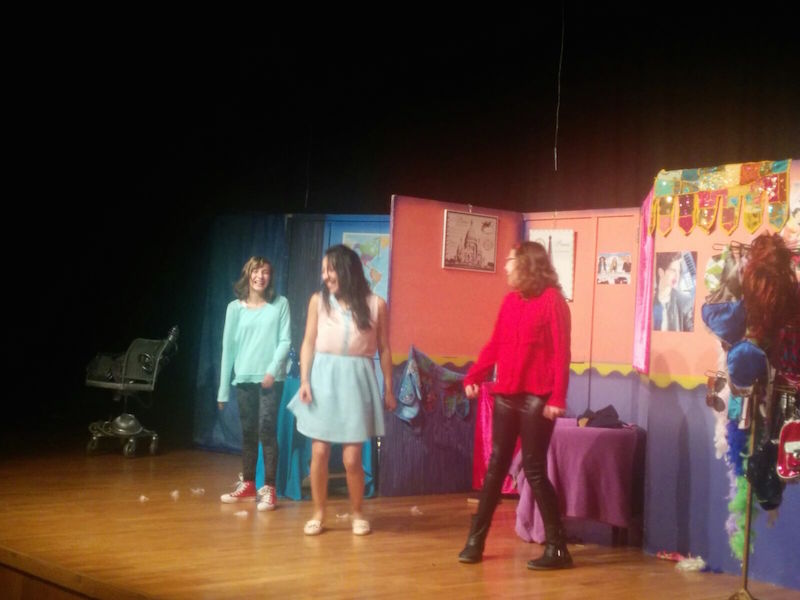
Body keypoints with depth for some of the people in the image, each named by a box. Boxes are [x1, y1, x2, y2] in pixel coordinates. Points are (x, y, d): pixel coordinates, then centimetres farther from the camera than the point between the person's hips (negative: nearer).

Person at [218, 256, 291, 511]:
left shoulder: (280, 304, 0)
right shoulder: (235, 308, 5)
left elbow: (285, 341, -3)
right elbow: (228, 347, 6)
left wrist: (272, 370, -15)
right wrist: (224, 388, 6)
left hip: (270, 378, -3)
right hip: (244, 378, 3)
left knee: (267, 430, -7)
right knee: (248, 432, 11)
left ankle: (269, 489, -4)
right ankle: (247, 485, 21)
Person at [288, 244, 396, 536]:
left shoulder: (375, 305, 0)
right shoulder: (319, 301, 2)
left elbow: (384, 349, 5)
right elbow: (308, 343, 4)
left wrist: (389, 389, 6)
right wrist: (304, 381, -5)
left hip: (357, 381, -1)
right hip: (323, 379, 1)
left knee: (352, 457, -1)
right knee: (319, 452, 2)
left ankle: (357, 513, 19)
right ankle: (318, 514, 17)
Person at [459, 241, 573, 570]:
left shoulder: (552, 300, -7)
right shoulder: (510, 300, 12)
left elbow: (561, 352, -12)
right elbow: (495, 345, 13)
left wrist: (557, 398, -18)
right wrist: (473, 377, 1)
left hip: (536, 398, -6)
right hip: (506, 395, 6)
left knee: (534, 469, -4)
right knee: (496, 465, 9)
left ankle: (557, 547, 6)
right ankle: (476, 539, 15)